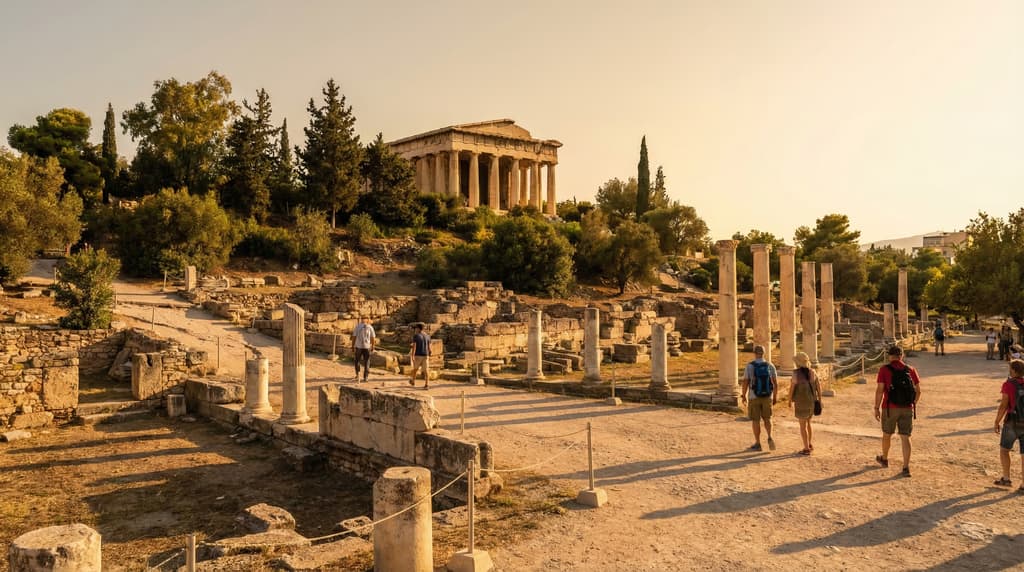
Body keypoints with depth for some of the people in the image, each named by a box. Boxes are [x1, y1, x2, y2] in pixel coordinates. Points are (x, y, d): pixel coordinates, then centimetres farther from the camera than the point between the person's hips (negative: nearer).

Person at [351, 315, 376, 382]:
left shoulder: (357, 326, 0)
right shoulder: (370, 327, 0)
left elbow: (354, 337, -2)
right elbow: (373, 338, -2)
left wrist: (352, 347, 4)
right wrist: (373, 347, 8)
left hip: (358, 346, 0)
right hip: (367, 347, 0)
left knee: (357, 360, 18)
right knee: (366, 362, 9)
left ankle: (357, 374, 5)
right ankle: (365, 377, 5)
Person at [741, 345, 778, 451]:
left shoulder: (749, 366, -11)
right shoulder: (770, 366, -3)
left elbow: (745, 383, -10)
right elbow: (775, 383, -2)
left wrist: (743, 396, 4)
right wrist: (775, 397, 11)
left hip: (754, 398, -2)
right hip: (767, 397, 2)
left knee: (756, 421, 8)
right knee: (767, 419, 17)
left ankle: (757, 444, 11)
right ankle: (770, 438, -5)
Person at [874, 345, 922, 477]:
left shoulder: (884, 369, -7)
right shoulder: (911, 370, 3)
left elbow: (880, 390, -13)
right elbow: (918, 390, 6)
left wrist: (876, 408, -6)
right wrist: (913, 404, 22)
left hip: (890, 408, -2)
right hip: (907, 409, 2)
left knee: (887, 434, 19)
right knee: (905, 438, 3)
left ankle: (884, 459, 38)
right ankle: (906, 468, -6)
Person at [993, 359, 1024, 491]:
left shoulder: (1008, 385, -13)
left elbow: (1003, 406, -15)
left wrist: (997, 423, -6)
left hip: (1012, 423, -4)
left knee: (1004, 449, 15)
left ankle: (1006, 479, 13)